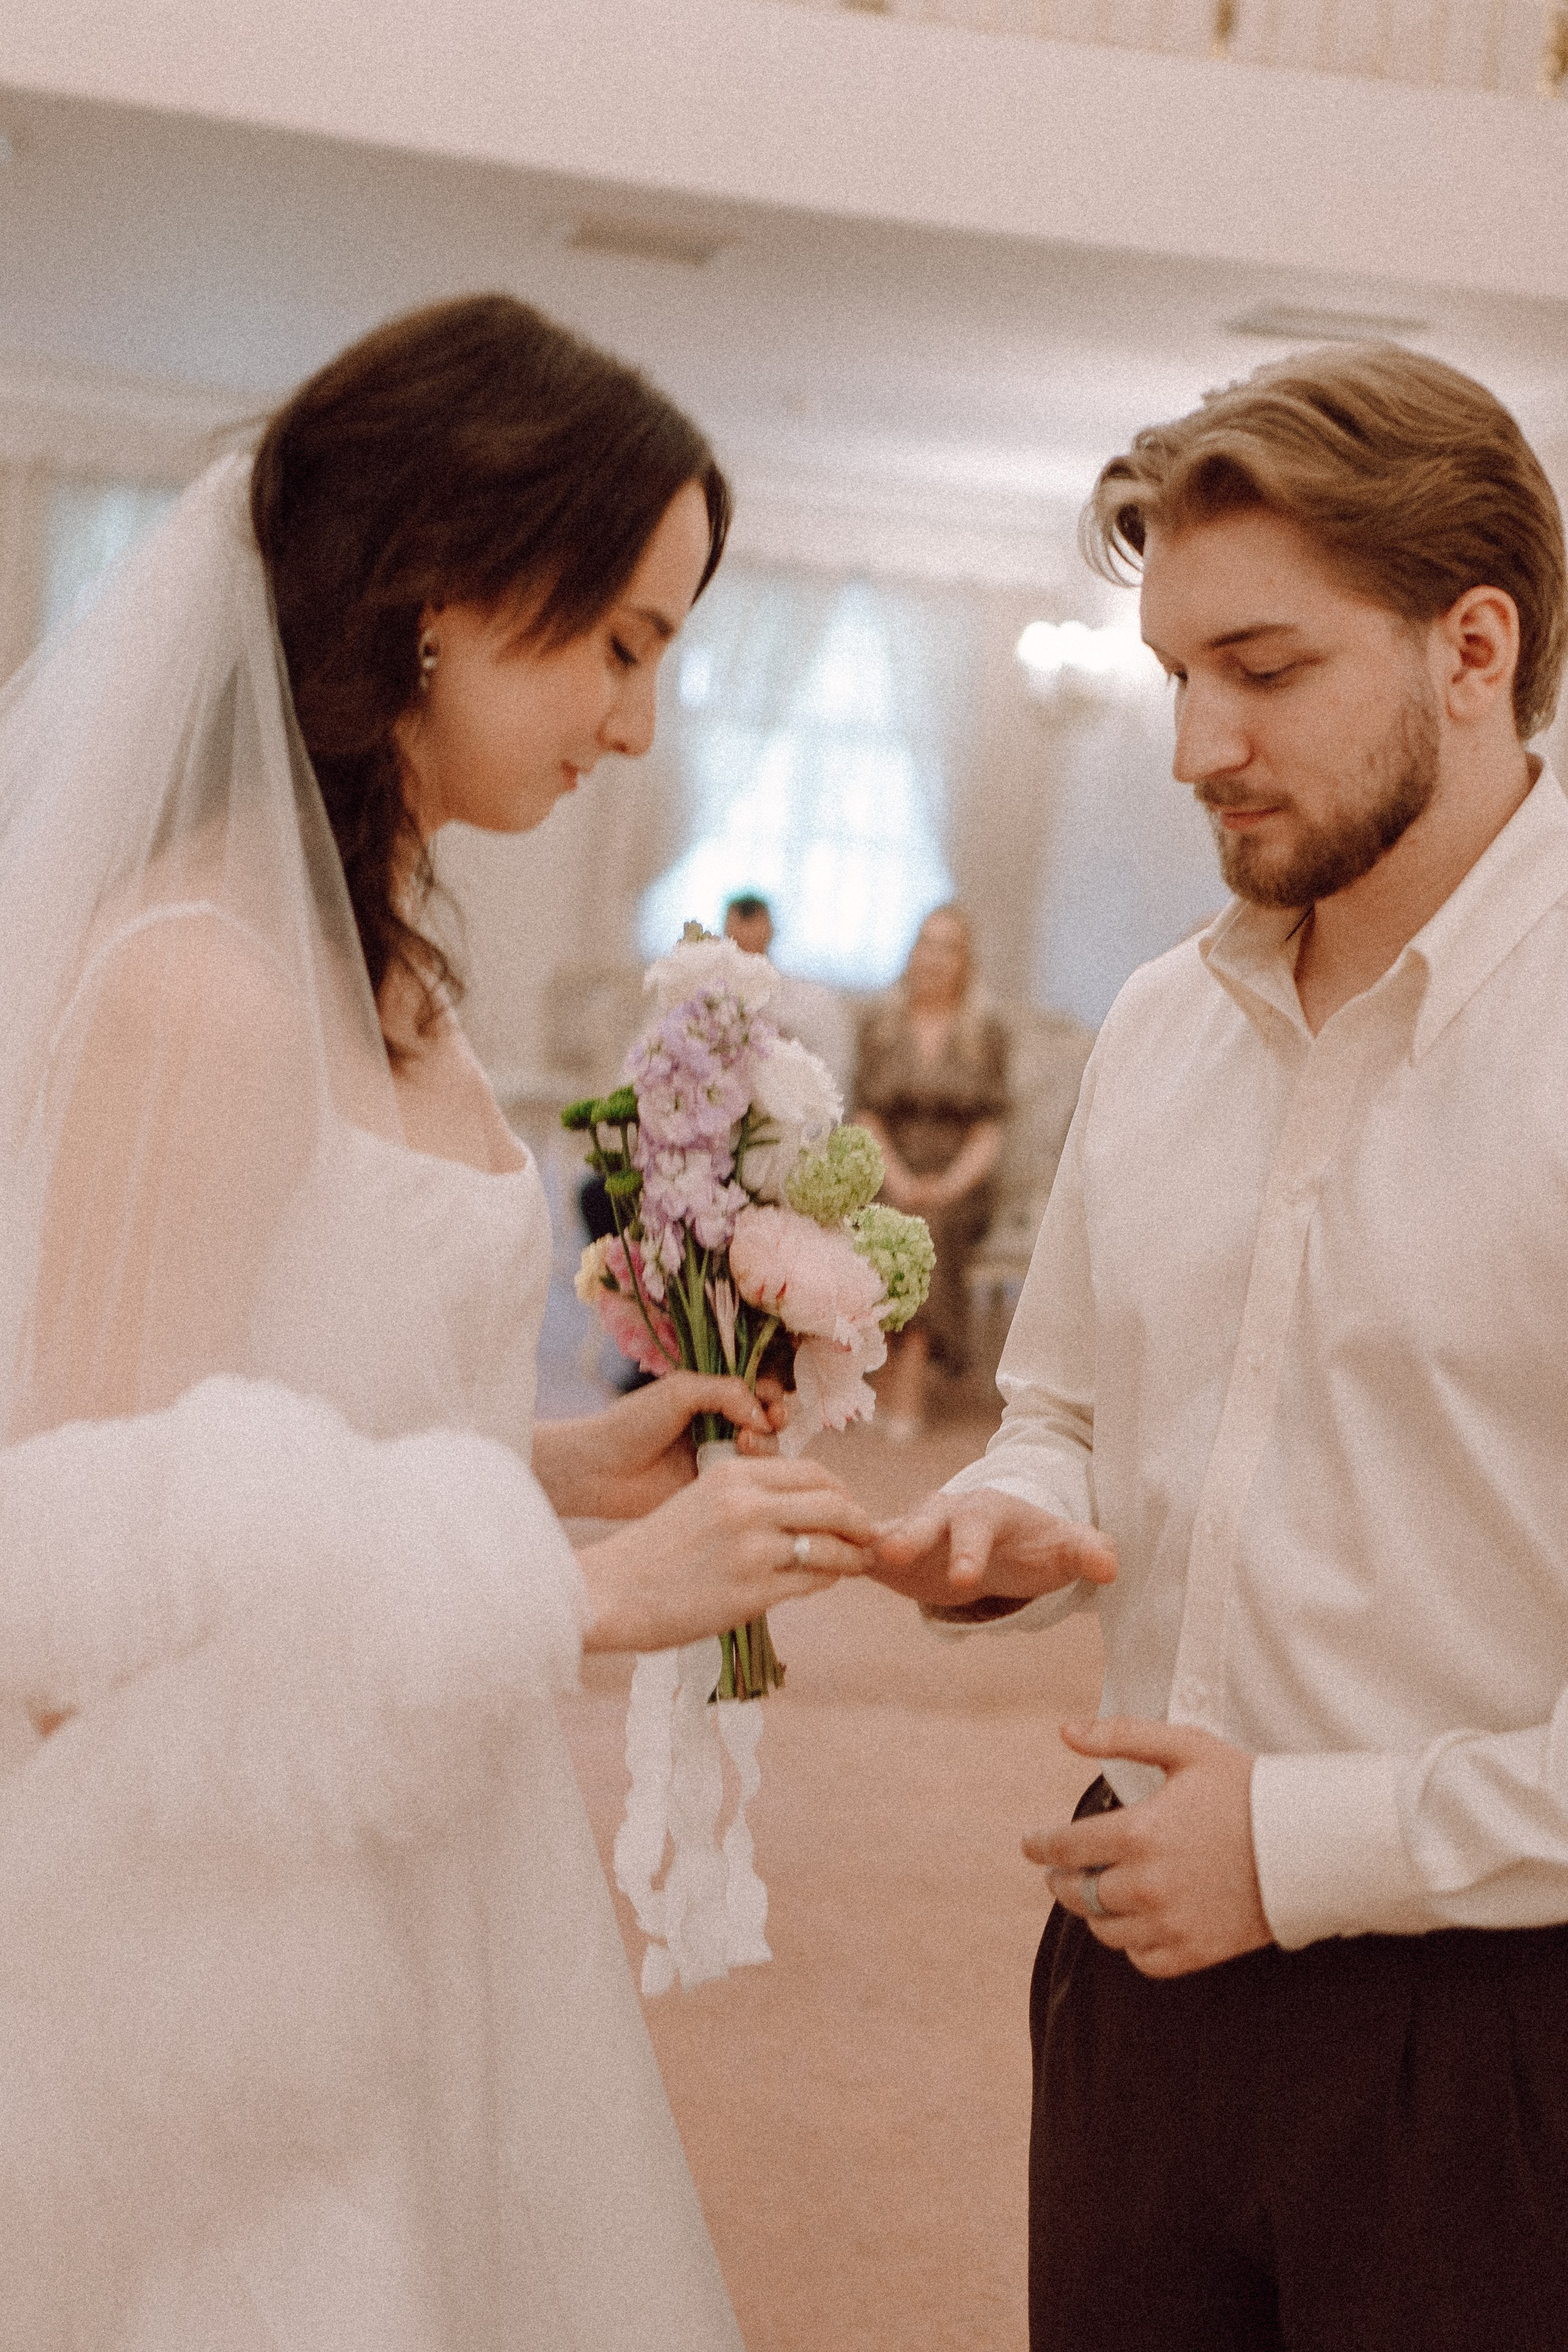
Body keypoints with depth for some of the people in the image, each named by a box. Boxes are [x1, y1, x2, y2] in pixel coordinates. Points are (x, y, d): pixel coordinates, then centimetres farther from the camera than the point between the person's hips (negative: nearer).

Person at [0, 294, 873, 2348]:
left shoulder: (383, 967, 7)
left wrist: (558, 1465, 2)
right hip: (241, 1918, -8)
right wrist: (590, 1585, -19)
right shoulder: (196, 979, -20)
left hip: (420, 1858, 9)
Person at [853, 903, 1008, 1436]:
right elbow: (867, 1121, 6)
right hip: (889, 1179, 1)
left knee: (928, 1225, -34)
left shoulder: (986, 1033, 8)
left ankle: (900, 1393, -37)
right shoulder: (879, 1025, 11)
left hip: (959, 1186, -1)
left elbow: (988, 1134, 4)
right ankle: (906, 1393, -33)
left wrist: (949, 1185, -14)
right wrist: (899, 1181, -12)